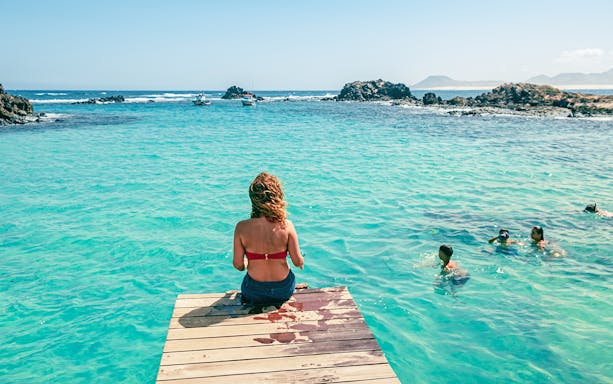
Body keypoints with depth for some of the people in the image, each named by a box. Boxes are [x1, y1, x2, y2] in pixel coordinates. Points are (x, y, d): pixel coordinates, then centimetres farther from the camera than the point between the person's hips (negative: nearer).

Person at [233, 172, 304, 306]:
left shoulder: (241, 227, -21)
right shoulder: (286, 225, -21)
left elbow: (238, 265, -12)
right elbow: (298, 262, -13)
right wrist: (301, 262, 12)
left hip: (254, 294, 0)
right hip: (283, 290, 0)